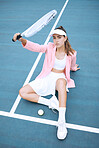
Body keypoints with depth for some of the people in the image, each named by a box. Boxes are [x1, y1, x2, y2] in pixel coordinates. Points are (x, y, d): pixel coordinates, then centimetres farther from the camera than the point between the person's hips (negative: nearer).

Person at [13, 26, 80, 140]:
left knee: (61, 81, -43)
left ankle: (62, 122, -40)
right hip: (46, 77, 3)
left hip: (60, 77, -2)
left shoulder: (71, 53, -3)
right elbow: (36, 47, -22)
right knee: (22, 92, -12)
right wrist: (22, 40, -39)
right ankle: (51, 102, -16)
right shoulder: (50, 47, -4)